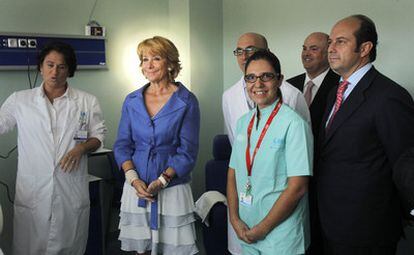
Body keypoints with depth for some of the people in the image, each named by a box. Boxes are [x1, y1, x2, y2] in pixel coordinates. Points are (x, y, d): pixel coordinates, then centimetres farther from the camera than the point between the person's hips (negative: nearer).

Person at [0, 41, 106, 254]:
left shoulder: (87, 102, 4)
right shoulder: (20, 100, 4)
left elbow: (98, 136, 10)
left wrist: (81, 148, -9)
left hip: (72, 193, 0)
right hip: (32, 193, 0)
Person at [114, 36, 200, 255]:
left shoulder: (186, 102, -4)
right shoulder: (132, 101, 6)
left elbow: (188, 152, -6)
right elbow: (122, 144, 5)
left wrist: (161, 181, -16)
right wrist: (134, 180, -10)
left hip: (172, 188, -3)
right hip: (136, 188, 3)